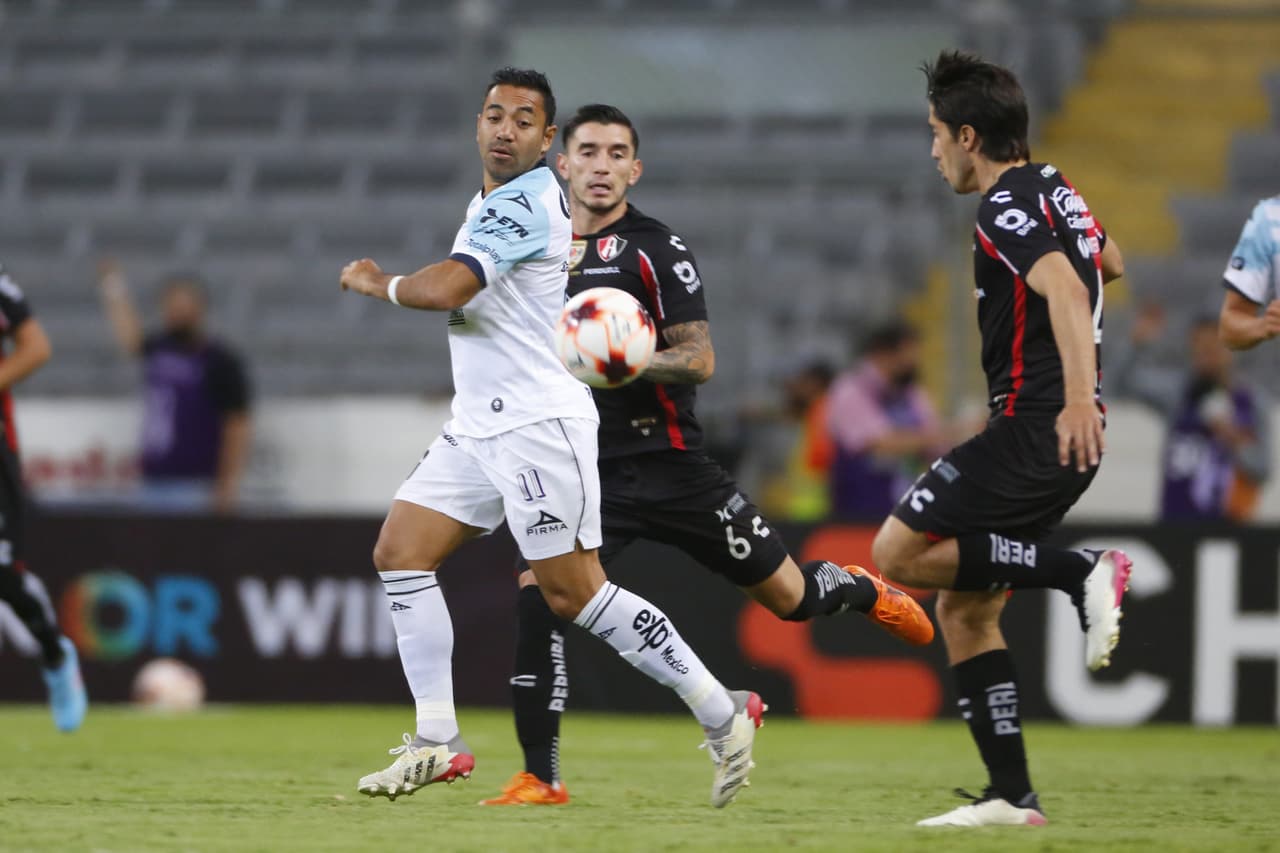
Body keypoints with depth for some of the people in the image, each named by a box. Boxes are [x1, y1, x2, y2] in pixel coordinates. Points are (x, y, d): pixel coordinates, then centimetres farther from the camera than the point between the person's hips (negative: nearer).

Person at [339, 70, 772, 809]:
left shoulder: (523, 202, -15)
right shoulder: (494, 201, 16)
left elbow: (447, 289, -25)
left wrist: (377, 283, -9)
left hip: (537, 425, -10)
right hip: (480, 428, 10)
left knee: (577, 594, -10)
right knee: (400, 553, 1)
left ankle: (721, 713, 0)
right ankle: (438, 744, 1)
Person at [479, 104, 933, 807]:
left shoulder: (654, 248, -6)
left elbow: (700, 359, -12)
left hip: (668, 466, -3)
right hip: (584, 471, 3)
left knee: (790, 596, 4)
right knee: (537, 592, -19)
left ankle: (859, 589, 41)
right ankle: (540, 779, -13)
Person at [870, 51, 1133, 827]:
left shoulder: (1007, 210, -12)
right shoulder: (1057, 192, 17)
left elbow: (1064, 287, -29)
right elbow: (1109, 263, 37)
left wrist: (1078, 397, -40)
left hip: (1036, 429, -10)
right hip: (1065, 440, 10)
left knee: (900, 553, -10)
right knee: (964, 610, 10)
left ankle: (1082, 573, -16)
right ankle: (1013, 796, 5)